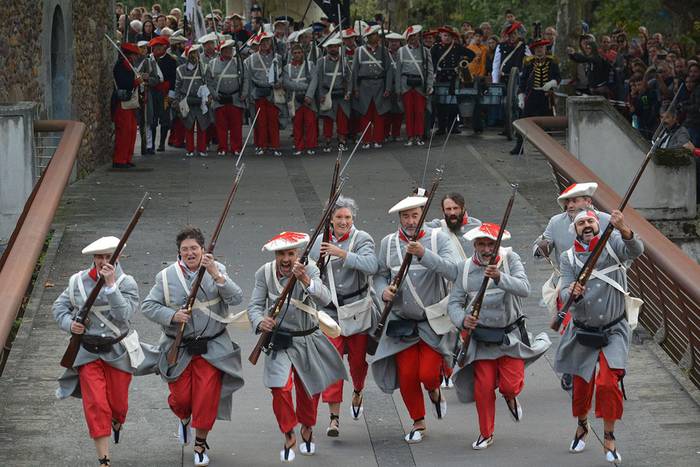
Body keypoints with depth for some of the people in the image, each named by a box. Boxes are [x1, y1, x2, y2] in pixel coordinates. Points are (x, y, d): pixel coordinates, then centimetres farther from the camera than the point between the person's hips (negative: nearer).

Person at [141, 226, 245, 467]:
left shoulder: (217, 270, -3)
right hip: (179, 348, 1)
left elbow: (236, 298, -15)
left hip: (211, 347, 0)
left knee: (207, 397, -5)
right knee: (180, 397, 3)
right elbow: (148, 306, -1)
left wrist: (215, 274, -27)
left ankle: (200, 443, 15)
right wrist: (172, 316, -17)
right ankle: (184, 419, 41)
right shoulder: (167, 276, -3)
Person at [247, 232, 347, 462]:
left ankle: (307, 429, 42)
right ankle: (289, 436, 5)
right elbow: (255, 305, -10)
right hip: (279, 341, -1)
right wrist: (260, 322, -33)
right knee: (280, 389, -16)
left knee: (309, 390, 15)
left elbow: (325, 299, -27)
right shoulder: (264, 273, -10)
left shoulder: (309, 270, -13)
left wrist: (305, 280, -45)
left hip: (307, 339, 1)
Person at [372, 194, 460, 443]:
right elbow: (380, 274, 8)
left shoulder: (437, 238, -10)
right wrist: (383, 290, -15)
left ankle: (434, 391, 27)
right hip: (402, 320, 3)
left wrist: (424, 254, -35)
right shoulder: (389, 243, 0)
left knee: (428, 373, -11)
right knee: (406, 375, 3)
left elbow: (454, 271, -23)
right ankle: (418, 422, 24)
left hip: (434, 320, -3)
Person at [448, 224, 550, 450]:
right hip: (481, 336, 1)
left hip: (511, 335, -1)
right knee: (483, 387, -2)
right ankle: (486, 434, 18)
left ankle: (510, 397, 30)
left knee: (510, 385, -9)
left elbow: (524, 289, -25)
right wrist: (462, 320, -24)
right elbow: (454, 302, -2)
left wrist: (499, 278, -42)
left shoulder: (510, 259, -9)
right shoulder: (466, 268, -3)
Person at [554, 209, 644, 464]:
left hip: (614, 331, -2)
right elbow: (564, 294, -11)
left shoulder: (613, 243, -6)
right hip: (583, 333, 2)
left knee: (608, 384, -14)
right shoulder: (568, 258, -2)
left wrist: (624, 230, -47)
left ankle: (609, 439, 0)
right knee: (581, 385, 11)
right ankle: (582, 426, 40)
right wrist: (572, 293, -36)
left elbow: (635, 250, -26)